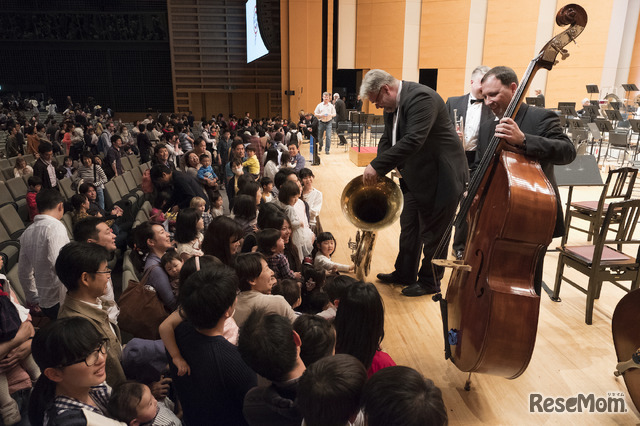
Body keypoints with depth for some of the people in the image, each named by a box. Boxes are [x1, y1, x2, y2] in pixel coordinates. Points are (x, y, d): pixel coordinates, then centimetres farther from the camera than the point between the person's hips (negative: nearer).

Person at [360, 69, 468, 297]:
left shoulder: (421, 98, -24)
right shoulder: (392, 106, 6)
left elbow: (413, 141, -34)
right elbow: (387, 139, 10)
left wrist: (377, 166, -32)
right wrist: (378, 171, -7)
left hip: (440, 176, -9)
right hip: (415, 176, 9)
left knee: (433, 232, 4)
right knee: (409, 227, 18)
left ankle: (430, 281, 21)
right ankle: (404, 273, 34)